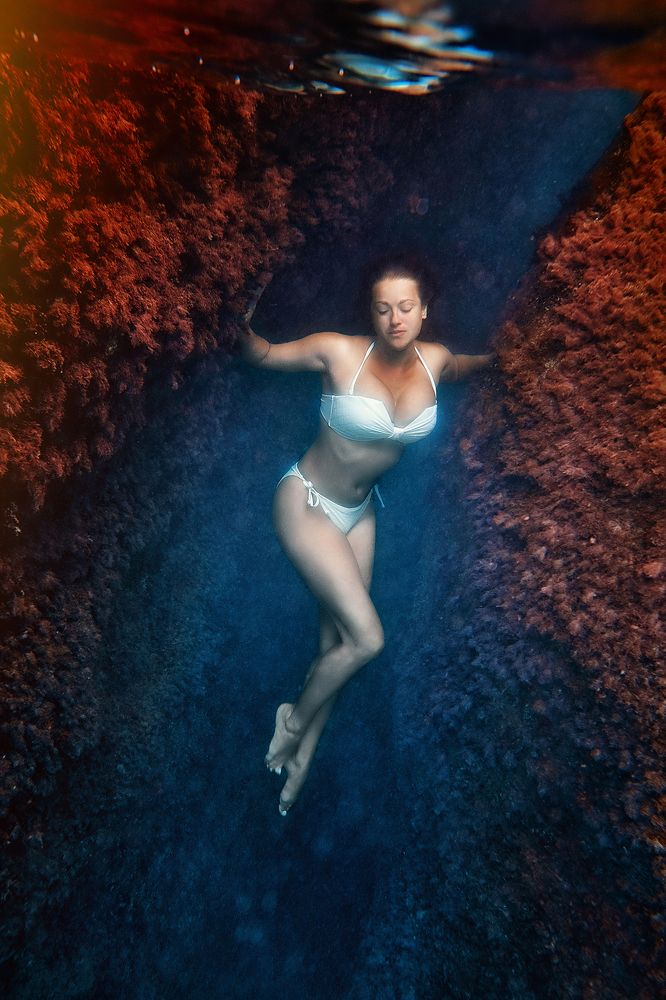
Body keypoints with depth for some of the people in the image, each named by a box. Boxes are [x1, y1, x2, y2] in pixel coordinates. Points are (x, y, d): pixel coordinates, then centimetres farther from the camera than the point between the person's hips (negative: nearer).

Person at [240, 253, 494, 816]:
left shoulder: (435, 360, -4)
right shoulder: (339, 351, -18)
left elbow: (465, 367, 21)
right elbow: (261, 355, -8)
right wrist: (244, 324, -27)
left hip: (360, 511, 6)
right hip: (307, 502, -5)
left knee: (337, 642, 11)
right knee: (367, 639, -11)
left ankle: (302, 758, 33)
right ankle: (294, 720, 18)